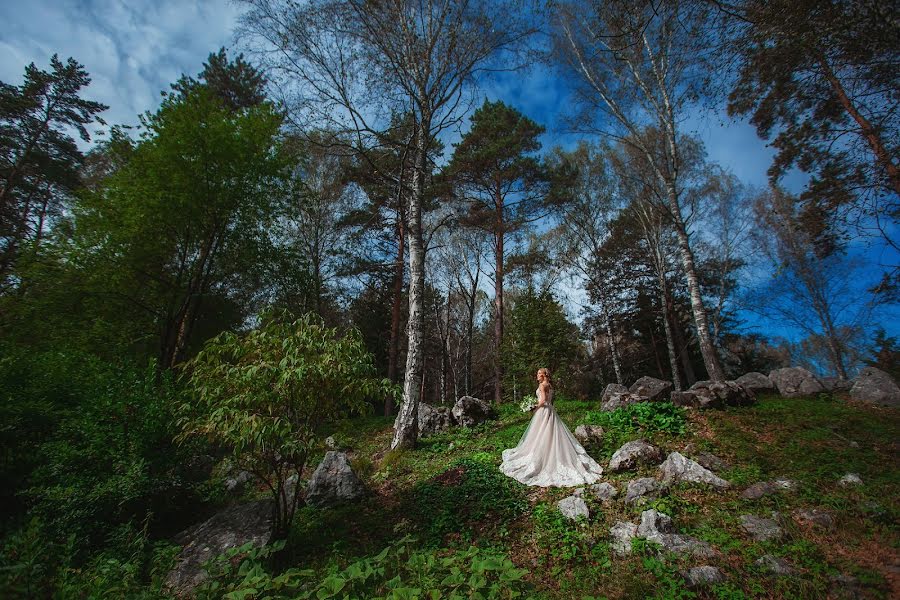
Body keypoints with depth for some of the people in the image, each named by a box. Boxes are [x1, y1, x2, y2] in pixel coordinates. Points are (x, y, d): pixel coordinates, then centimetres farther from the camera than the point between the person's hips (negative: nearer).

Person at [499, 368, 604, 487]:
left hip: (543, 411, -8)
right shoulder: (550, 385, 13)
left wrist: (536, 407, -7)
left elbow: (543, 400, -21)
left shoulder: (542, 385, -13)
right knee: (553, 435, 12)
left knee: (541, 437, -2)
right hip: (551, 411, 8)